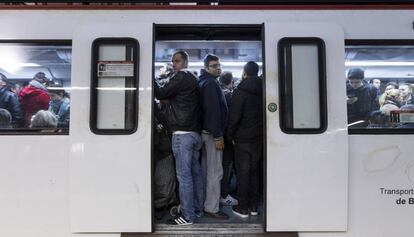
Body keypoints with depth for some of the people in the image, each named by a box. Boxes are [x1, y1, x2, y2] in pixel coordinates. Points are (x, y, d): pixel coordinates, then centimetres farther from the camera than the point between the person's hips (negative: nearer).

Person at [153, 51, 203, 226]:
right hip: (195, 132, 9)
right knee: (195, 172, 13)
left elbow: (161, 94, -10)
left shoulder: (180, 78, -8)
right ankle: (197, 209, 22)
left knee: (184, 175, -5)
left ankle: (187, 215, 0)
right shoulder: (193, 80, 19)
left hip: (182, 133, -9)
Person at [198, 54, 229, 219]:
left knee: (207, 169, 17)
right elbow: (213, 111, -23)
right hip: (212, 133, -10)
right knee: (215, 171, -5)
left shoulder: (203, 82, 17)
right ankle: (211, 208, 1)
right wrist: (218, 136, -23)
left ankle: (206, 203, 28)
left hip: (205, 131, 10)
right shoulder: (211, 83, -15)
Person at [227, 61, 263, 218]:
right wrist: (260, 131, 11)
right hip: (258, 137, 6)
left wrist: (231, 135, -5)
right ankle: (253, 206, 22)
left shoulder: (240, 91, -12)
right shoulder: (262, 91, 5)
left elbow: (234, 116, -15)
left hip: (242, 138, -5)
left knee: (242, 173, 3)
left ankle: (243, 208, 10)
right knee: (254, 171, 14)